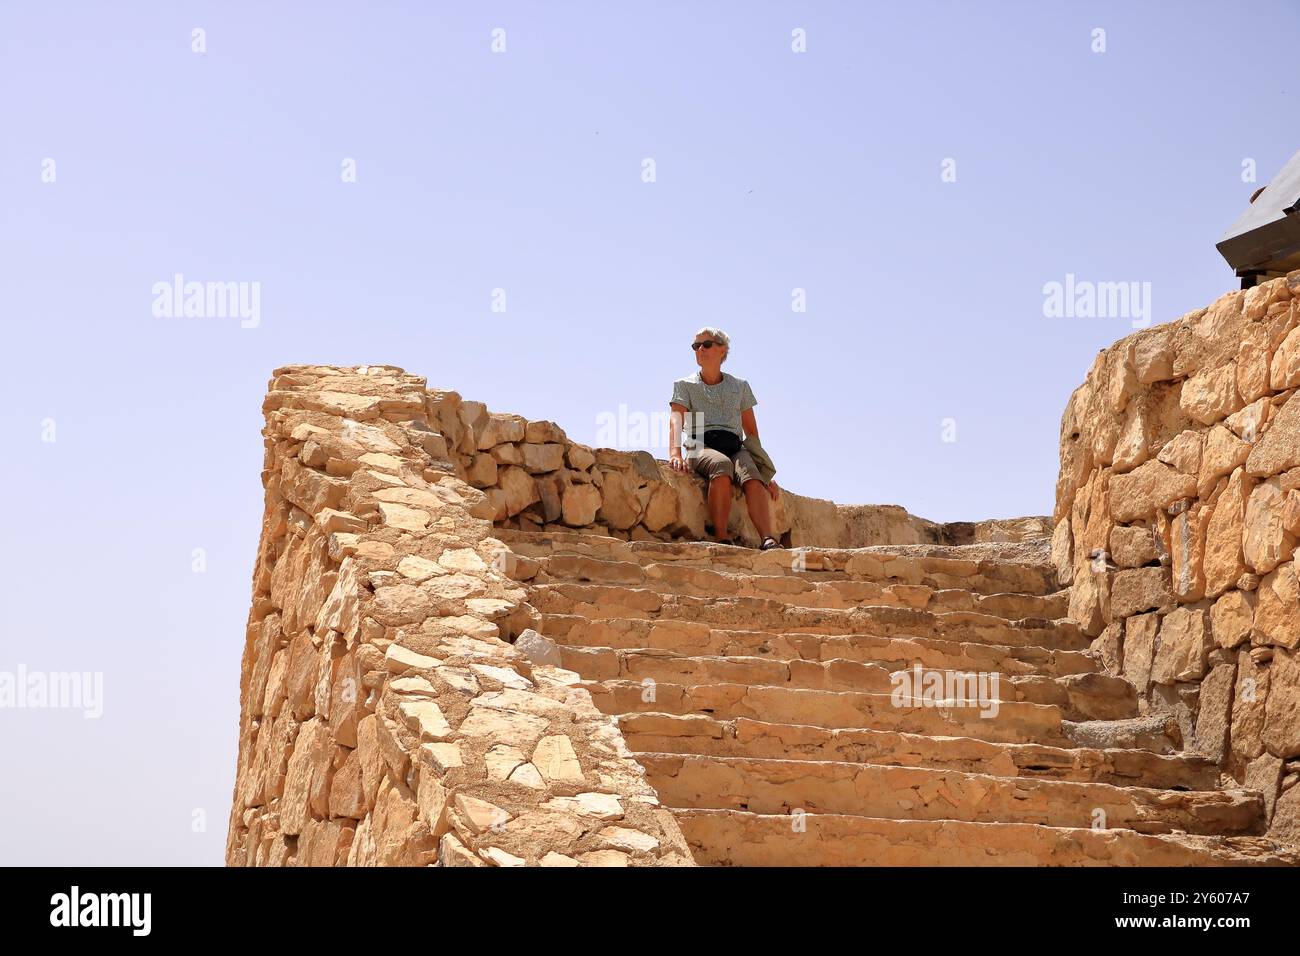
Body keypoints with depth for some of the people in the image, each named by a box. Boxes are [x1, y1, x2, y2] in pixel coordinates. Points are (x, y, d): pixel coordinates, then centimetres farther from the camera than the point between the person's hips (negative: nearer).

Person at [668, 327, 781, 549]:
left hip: (735, 447, 2)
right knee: (722, 465, -39)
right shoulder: (684, 385, 16)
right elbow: (676, 422, -2)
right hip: (701, 446, -2)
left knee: (752, 475, -34)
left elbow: (751, 432, 21)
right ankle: (722, 537, -46)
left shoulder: (740, 387, 22)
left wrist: (766, 473, 14)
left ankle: (768, 539, -54)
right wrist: (675, 453, -23)